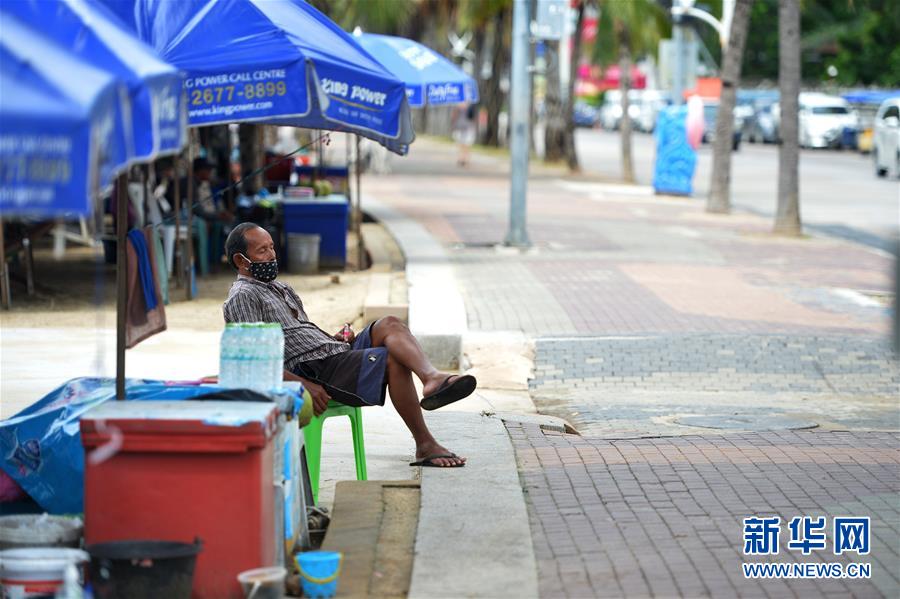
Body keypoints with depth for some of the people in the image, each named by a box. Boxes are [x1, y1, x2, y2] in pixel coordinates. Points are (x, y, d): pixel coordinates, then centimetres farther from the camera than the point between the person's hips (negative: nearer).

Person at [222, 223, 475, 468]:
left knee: (390, 325, -14)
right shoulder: (242, 297, -3)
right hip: (312, 370, -9)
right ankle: (425, 446, -25)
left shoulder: (277, 287, 28)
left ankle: (432, 377, -43)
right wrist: (303, 385, -23)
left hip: (335, 353, 9)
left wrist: (333, 338, 12)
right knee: (393, 359, -23)